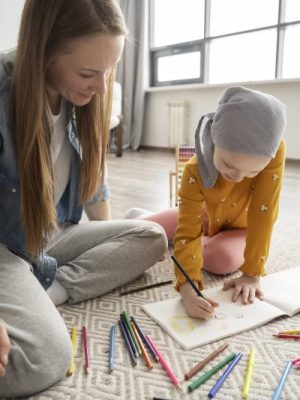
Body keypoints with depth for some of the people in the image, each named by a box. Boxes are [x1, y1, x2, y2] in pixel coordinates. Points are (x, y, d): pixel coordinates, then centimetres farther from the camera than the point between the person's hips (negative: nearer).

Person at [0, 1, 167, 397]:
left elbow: (94, 176, 9)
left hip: (55, 234, 7)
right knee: (44, 361, -27)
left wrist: (109, 243, 13)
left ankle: (45, 293, -11)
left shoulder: (83, 98, -5)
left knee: (150, 238, -5)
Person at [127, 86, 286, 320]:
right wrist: (188, 288, -53)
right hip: (206, 216, 1)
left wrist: (252, 274, -37)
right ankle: (140, 216, 32)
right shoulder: (195, 171, -37)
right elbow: (187, 232, -39)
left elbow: (263, 214, -35)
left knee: (225, 259, -33)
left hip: (242, 226, 0)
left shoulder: (274, 151, -39)